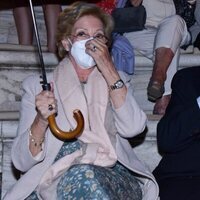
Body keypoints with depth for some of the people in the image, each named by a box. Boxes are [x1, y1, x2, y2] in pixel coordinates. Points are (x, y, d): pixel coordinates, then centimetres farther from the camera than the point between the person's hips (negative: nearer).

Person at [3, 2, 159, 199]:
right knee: (81, 176, -35)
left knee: (85, 176, -33)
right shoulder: (37, 85, 13)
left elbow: (132, 128, -3)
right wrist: (41, 121, -15)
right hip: (56, 181, -1)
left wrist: (108, 70, -5)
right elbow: (22, 162, 4)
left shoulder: (116, 80, 20)